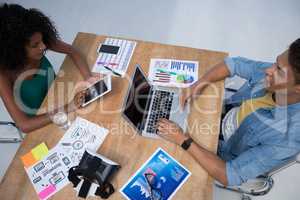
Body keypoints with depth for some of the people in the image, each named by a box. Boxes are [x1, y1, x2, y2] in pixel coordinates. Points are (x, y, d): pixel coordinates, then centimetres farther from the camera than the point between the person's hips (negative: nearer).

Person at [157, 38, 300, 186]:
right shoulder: (277, 72, -24)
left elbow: (229, 176, -33)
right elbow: (234, 63, -7)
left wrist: (183, 140, -34)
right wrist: (199, 84, -22)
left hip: (223, 155, -4)